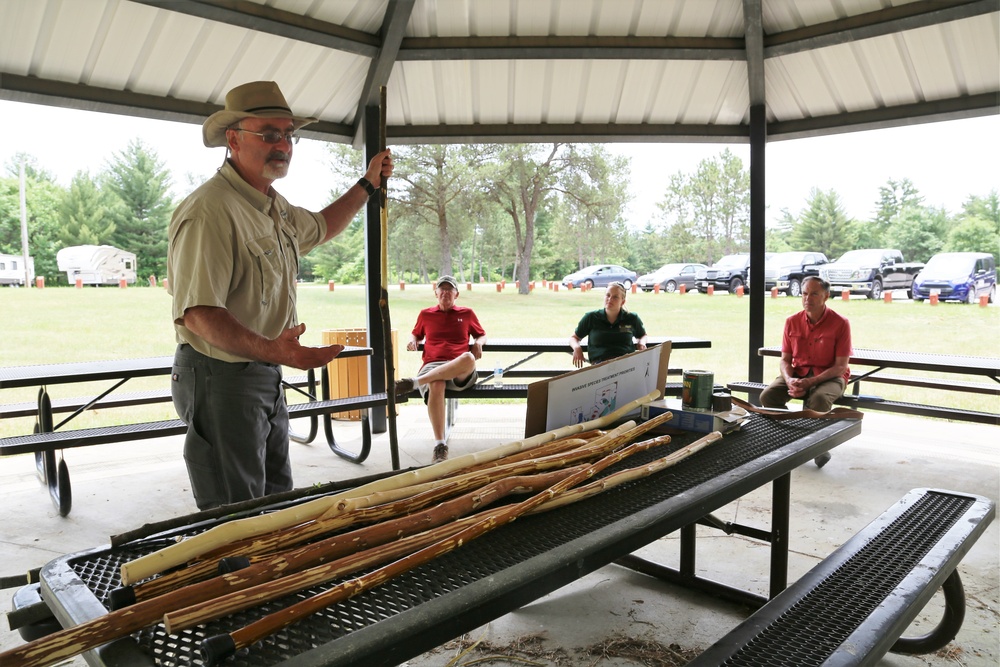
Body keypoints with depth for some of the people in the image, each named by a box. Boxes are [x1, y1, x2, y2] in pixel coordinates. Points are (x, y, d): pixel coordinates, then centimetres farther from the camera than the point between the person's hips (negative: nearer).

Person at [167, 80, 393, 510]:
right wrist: (271, 350, -42)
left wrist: (368, 184, 28)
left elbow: (320, 228, 32)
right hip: (221, 378, -10)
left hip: (267, 377, 10)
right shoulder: (209, 210, -22)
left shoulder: (275, 207, 11)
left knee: (280, 506, 20)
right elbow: (198, 313, -29)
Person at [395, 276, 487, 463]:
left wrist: (479, 343, 7)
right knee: (436, 386, -41)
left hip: (460, 371, 0)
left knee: (468, 358, -41)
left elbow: (482, 334, 31)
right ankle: (440, 444, -43)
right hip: (432, 366, 0)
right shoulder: (425, 314, 24)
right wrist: (412, 341, 12)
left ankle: (415, 382, -40)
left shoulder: (467, 313, 22)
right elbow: (416, 334, 37)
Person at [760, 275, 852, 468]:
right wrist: (790, 380, -18)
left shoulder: (840, 323, -10)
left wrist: (809, 383, -24)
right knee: (768, 396, -24)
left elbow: (840, 367, -12)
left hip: (830, 377, -3)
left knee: (819, 399, -37)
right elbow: (785, 359, 4)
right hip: (798, 373, 4)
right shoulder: (792, 322, 1)